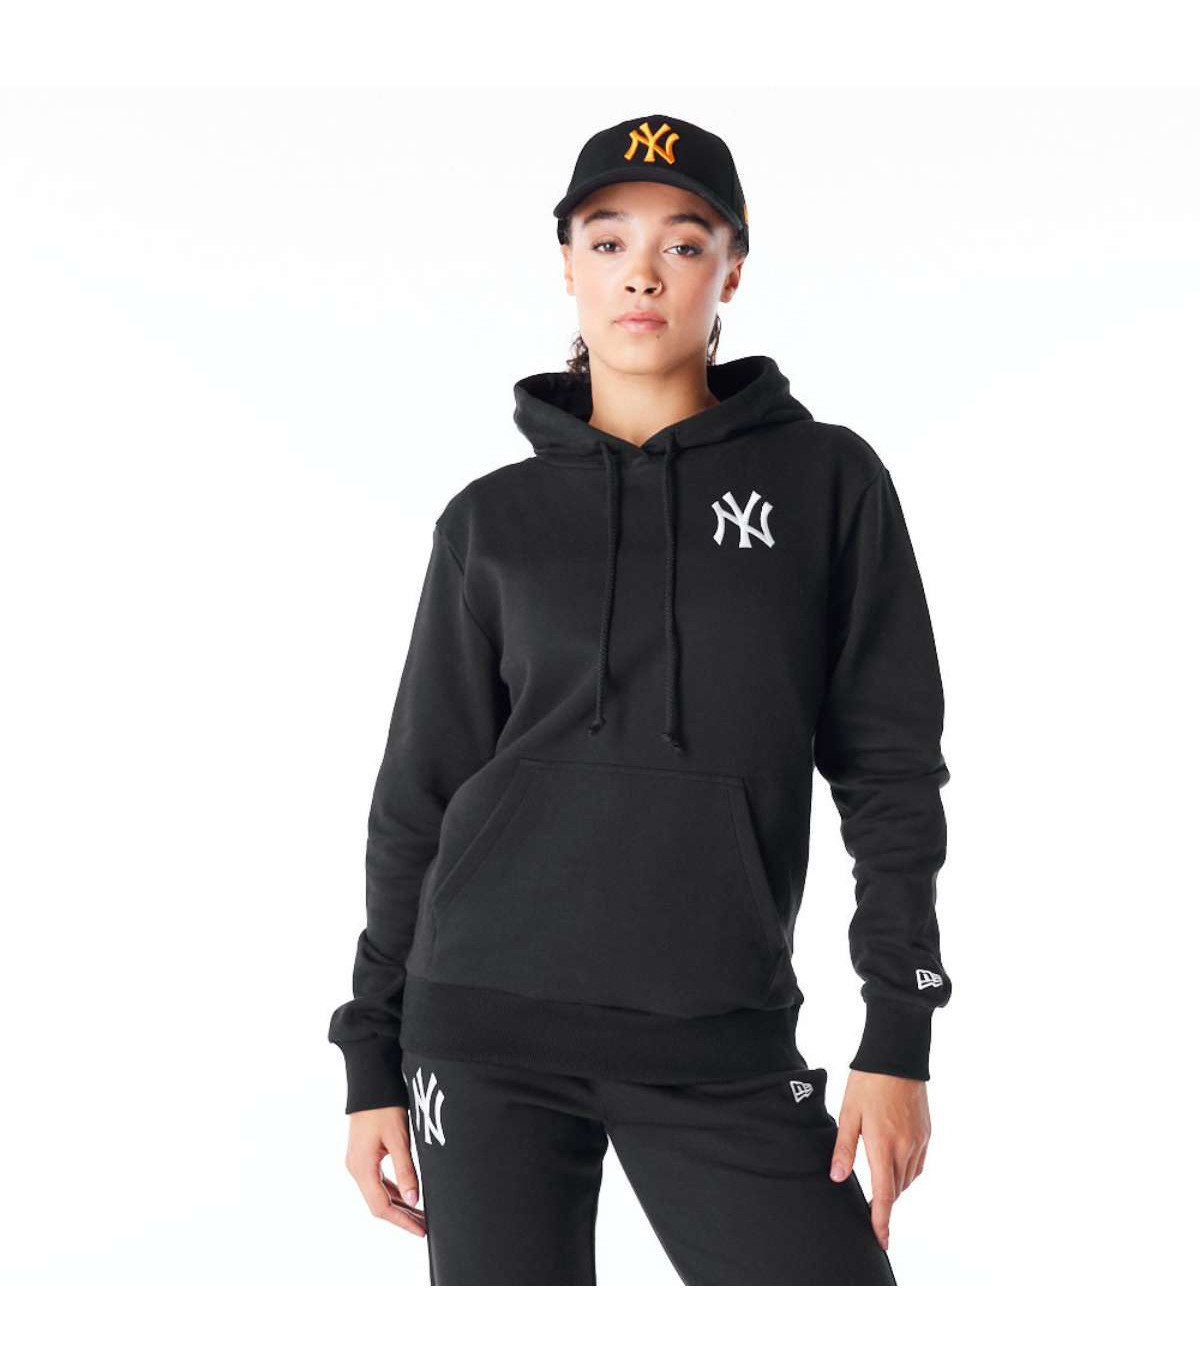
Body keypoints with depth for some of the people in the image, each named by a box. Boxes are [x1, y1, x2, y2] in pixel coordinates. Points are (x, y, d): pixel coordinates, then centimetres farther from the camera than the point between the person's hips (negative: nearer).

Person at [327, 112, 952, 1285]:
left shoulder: (826, 481, 4)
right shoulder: (493, 519, 6)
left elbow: (892, 765, 3)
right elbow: (418, 795, 9)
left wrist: (899, 1035, -3)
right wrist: (373, 1058, 7)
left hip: (724, 1044, 0)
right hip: (490, 1026, 1)